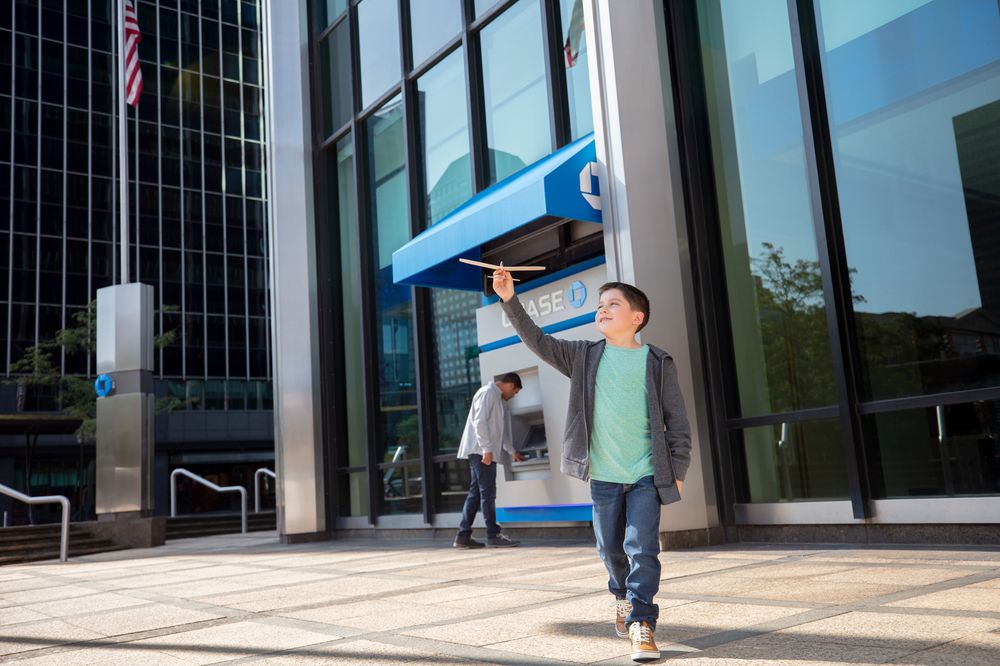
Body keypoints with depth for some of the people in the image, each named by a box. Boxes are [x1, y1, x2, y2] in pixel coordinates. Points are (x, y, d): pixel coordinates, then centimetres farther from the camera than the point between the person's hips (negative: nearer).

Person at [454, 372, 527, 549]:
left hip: (484, 452, 10)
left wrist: (512, 451, 28)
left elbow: (501, 429, 28)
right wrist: (487, 449, -22)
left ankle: (463, 536, 12)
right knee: (488, 493, -6)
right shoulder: (488, 393, -10)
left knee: (476, 493, 9)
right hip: (481, 451, -10)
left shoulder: (498, 398, 22)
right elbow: (479, 422, -20)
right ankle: (493, 536, -3)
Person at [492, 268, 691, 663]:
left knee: (642, 550, -8)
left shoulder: (657, 363, -1)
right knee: (611, 548, 14)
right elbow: (537, 341, -2)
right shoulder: (584, 356, 4)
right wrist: (509, 300, -11)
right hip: (603, 477, 2)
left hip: (647, 477, -2)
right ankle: (623, 596, 41)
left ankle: (641, 622, 3)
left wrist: (677, 471, -2)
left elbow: (677, 422, 1)